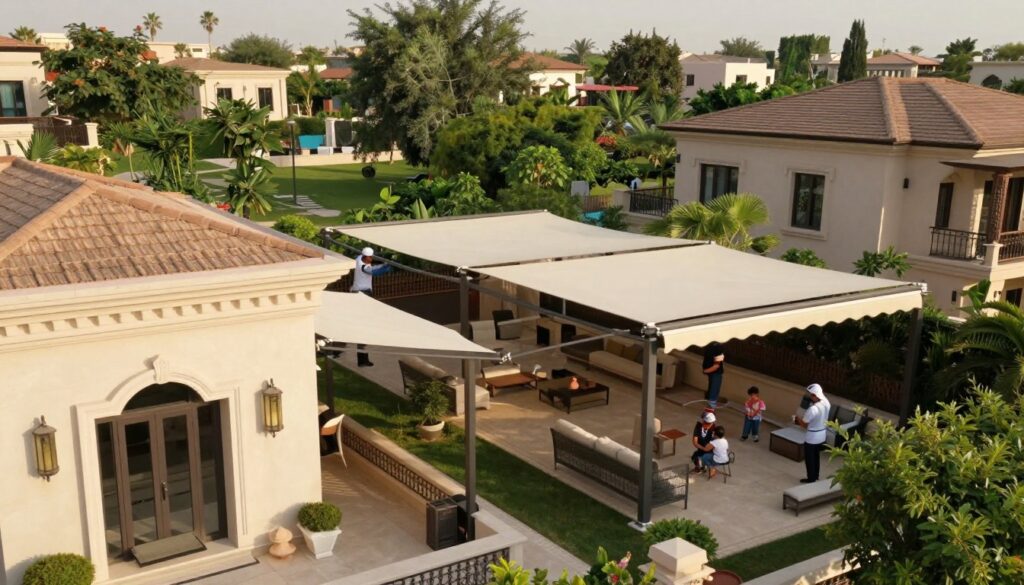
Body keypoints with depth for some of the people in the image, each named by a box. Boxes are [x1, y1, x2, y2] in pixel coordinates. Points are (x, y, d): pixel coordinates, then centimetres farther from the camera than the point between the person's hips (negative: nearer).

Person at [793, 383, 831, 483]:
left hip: (812, 437, -8)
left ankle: (811, 479, 23)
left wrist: (798, 419, 1)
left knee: (809, 458, 11)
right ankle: (816, 476, 38)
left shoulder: (812, 409, -32)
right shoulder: (827, 403, -8)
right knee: (816, 456, 24)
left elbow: (804, 424, -20)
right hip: (822, 435, 8)